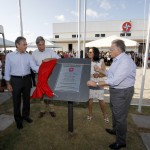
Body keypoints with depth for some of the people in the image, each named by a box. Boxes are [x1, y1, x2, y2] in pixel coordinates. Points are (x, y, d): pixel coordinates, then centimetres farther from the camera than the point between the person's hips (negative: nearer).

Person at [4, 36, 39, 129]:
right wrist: (8, 83, -2)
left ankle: (26, 115, 38)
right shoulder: (10, 56, -4)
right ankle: (18, 119, 29)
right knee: (17, 101, 9)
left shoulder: (28, 56, 0)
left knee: (27, 99, 15)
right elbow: (7, 70, -1)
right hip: (16, 80, -2)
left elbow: (34, 67, -8)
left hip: (27, 79, 2)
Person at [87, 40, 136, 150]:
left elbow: (115, 80, -33)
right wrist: (100, 71, 11)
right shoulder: (117, 60, 5)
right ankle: (115, 129, 52)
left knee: (120, 116, 6)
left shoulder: (125, 61, -27)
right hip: (115, 90, 10)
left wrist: (96, 84, -30)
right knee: (114, 112, 26)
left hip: (123, 92, -10)